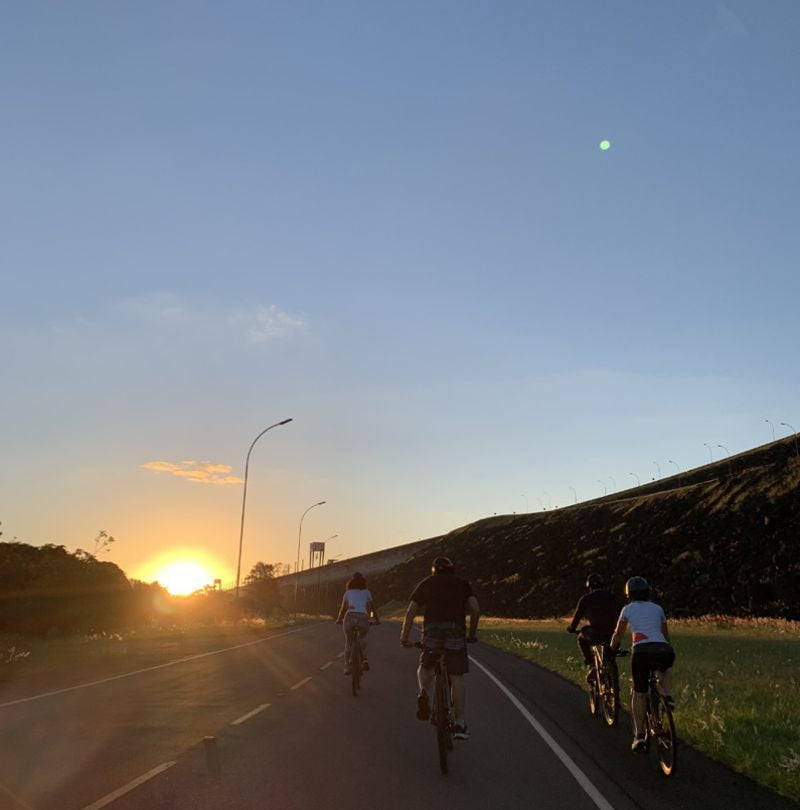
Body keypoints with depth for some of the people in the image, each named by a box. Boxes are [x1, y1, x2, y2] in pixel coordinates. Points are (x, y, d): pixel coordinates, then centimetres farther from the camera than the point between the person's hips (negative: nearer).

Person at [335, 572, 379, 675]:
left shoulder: (347, 593, 23)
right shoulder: (366, 593, 23)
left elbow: (343, 608, 31)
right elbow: (372, 608, 30)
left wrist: (339, 619, 46)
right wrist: (377, 620, 43)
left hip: (350, 616, 0)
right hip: (363, 617, 0)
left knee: (348, 642, 19)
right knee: (363, 638, 26)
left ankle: (347, 667, 10)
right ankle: (364, 660, 8)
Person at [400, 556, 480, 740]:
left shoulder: (426, 583, 19)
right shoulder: (462, 583, 20)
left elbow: (410, 612, 11)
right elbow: (475, 610, 9)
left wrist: (404, 637, 18)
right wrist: (472, 634, 21)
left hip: (432, 630, 0)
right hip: (456, 631, 0)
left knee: (425, 668, 20)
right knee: (457, 678, 6)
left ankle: (424, 693, -10)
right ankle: (460, 724, 6)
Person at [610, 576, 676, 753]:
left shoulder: (628, 609, 18)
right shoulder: (657, 608, 25)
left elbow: (618, 634, 26)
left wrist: (612, 649, 44)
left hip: (641, 652, -2)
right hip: (665, 651, 2)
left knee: (639, 693, 14)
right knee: (663, 670, 37)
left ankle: (639, 736, 7)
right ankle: (667, 696, 11)